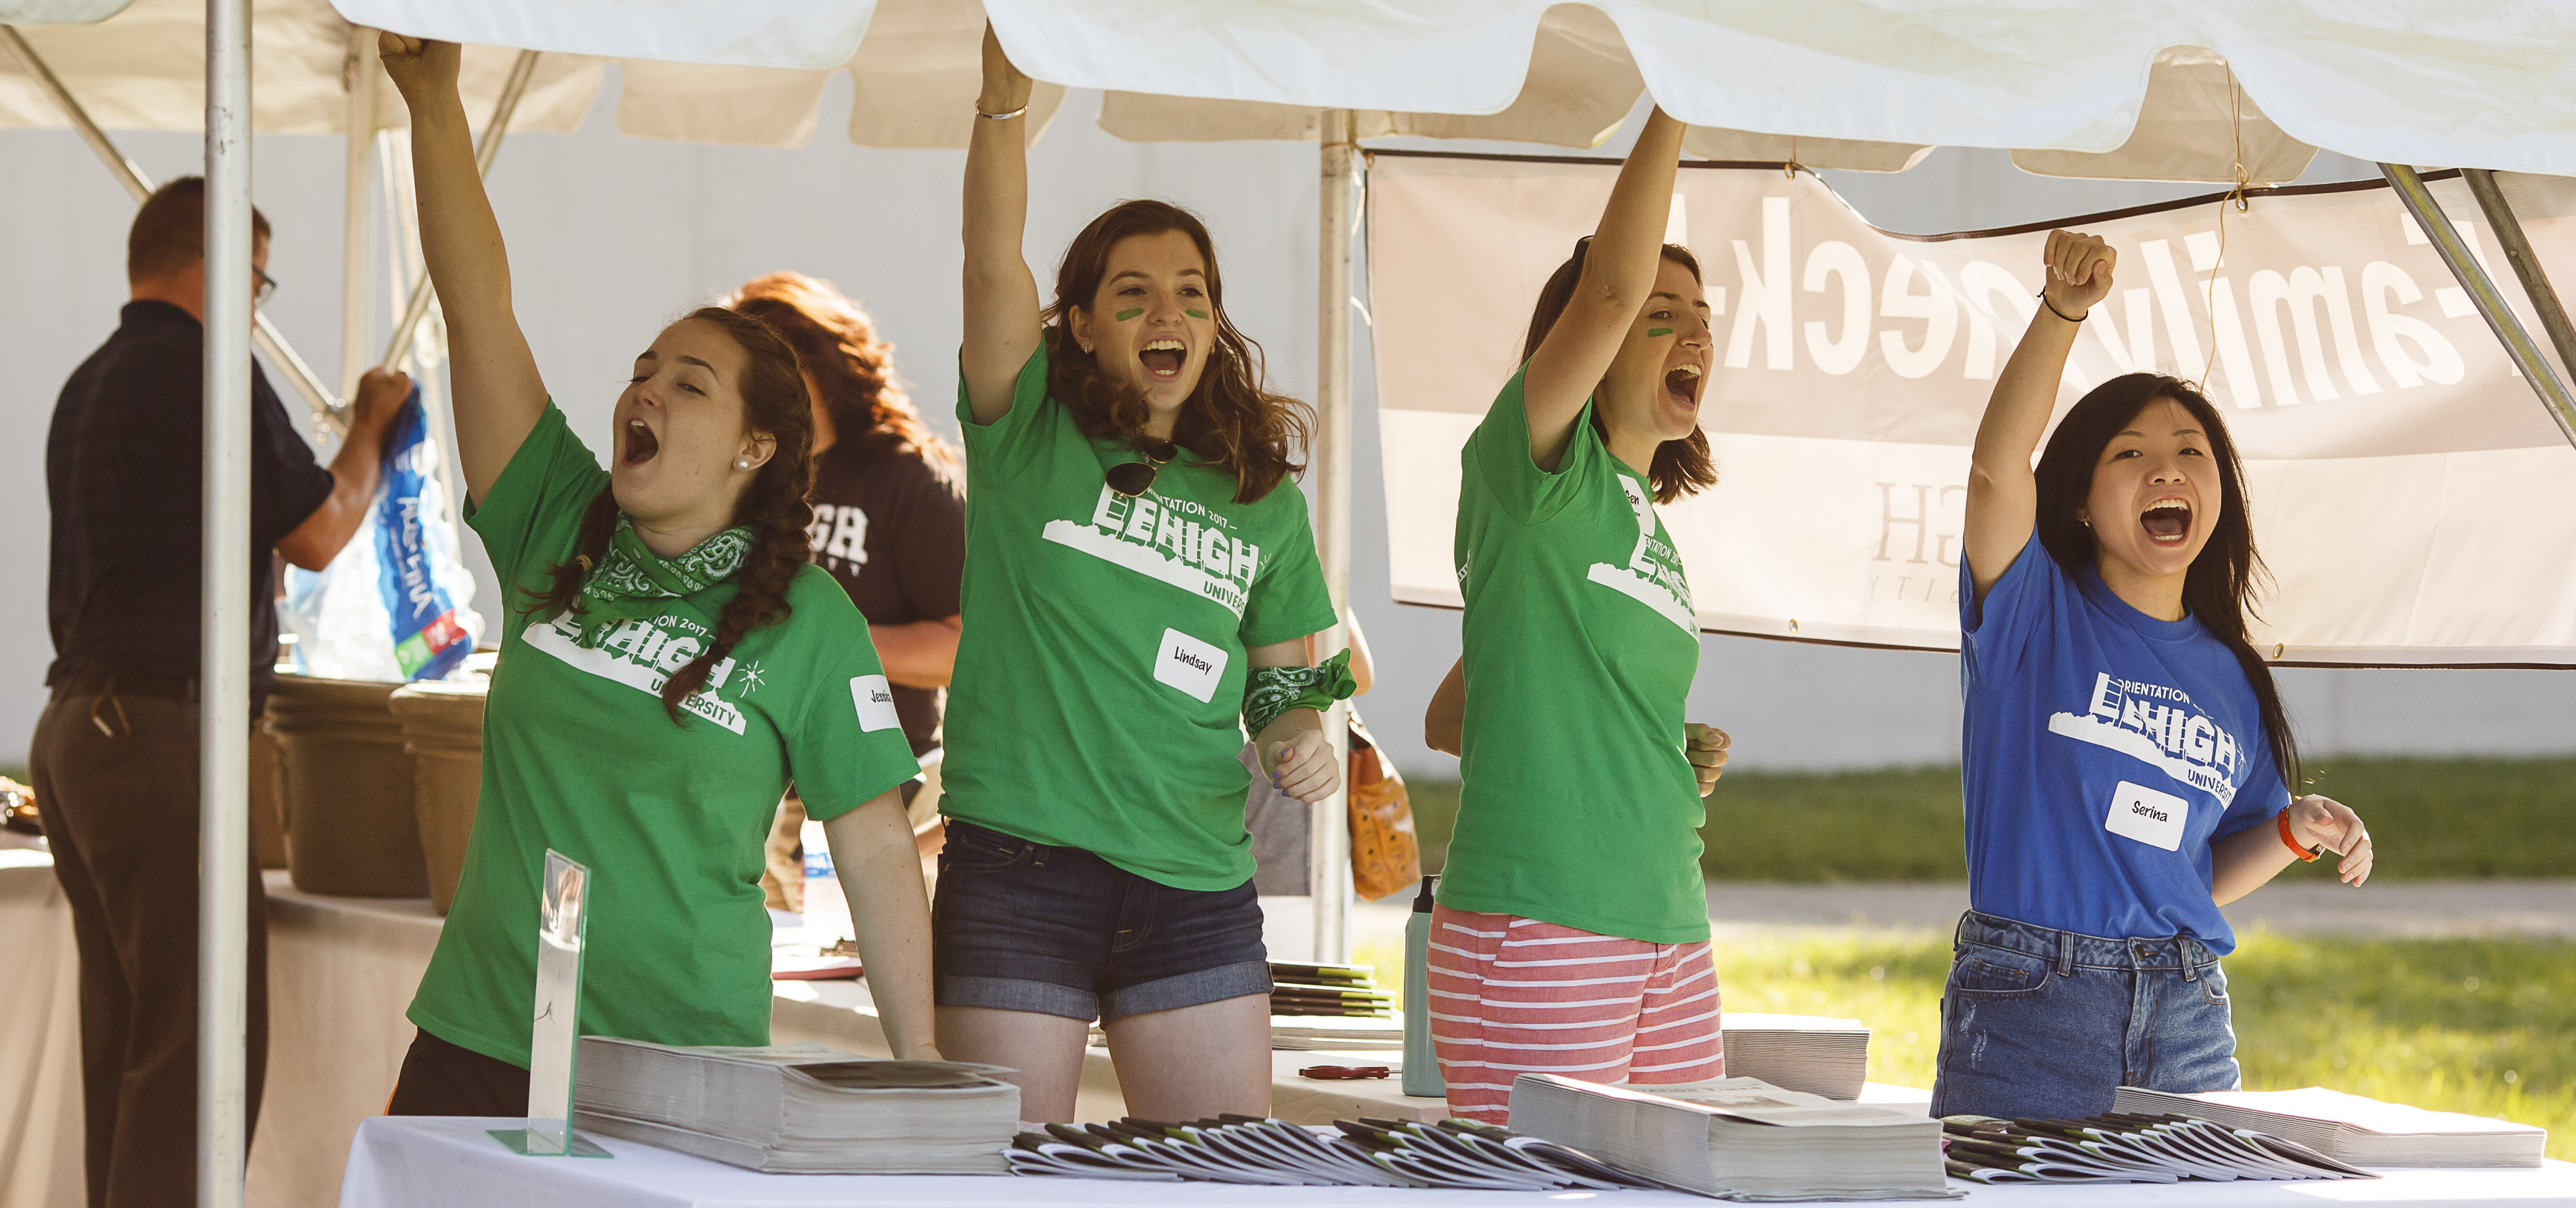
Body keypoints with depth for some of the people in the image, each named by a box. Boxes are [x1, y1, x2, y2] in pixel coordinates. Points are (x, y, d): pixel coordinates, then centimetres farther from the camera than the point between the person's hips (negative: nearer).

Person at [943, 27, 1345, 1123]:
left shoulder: (1262, 497, 13)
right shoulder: (1030, 438, 3)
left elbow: (1282, 672, 21)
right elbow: (994, 259, -12)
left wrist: (1300, 733, -3)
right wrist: (1004, 94, -26)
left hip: (1196, 887, 3)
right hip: (1019, 866, -3)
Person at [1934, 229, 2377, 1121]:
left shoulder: (2232, 679, 14)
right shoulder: (2037, 613, 2)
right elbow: (1997, 463, -17)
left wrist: (2293, 832, 0)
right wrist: (2061, 311, -28)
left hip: (2187, 1017, 4)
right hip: (2030, 1006, -4)